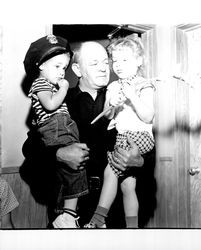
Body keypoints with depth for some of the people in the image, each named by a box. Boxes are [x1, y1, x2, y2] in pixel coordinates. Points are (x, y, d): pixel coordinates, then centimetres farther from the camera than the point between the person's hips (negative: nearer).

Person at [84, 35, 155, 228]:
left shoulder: (144, 87, -3)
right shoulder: (112, 87, 14)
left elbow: (148, 117, -13)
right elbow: (105, 117, 18)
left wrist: (132, 97, -21)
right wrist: (111, 109, -3)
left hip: (139, 135, -6)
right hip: (119, 136, 6)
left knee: (110, 170, -22)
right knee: (127, 184, 3)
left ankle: (98, 219, -16)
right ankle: (132, 226, 11)